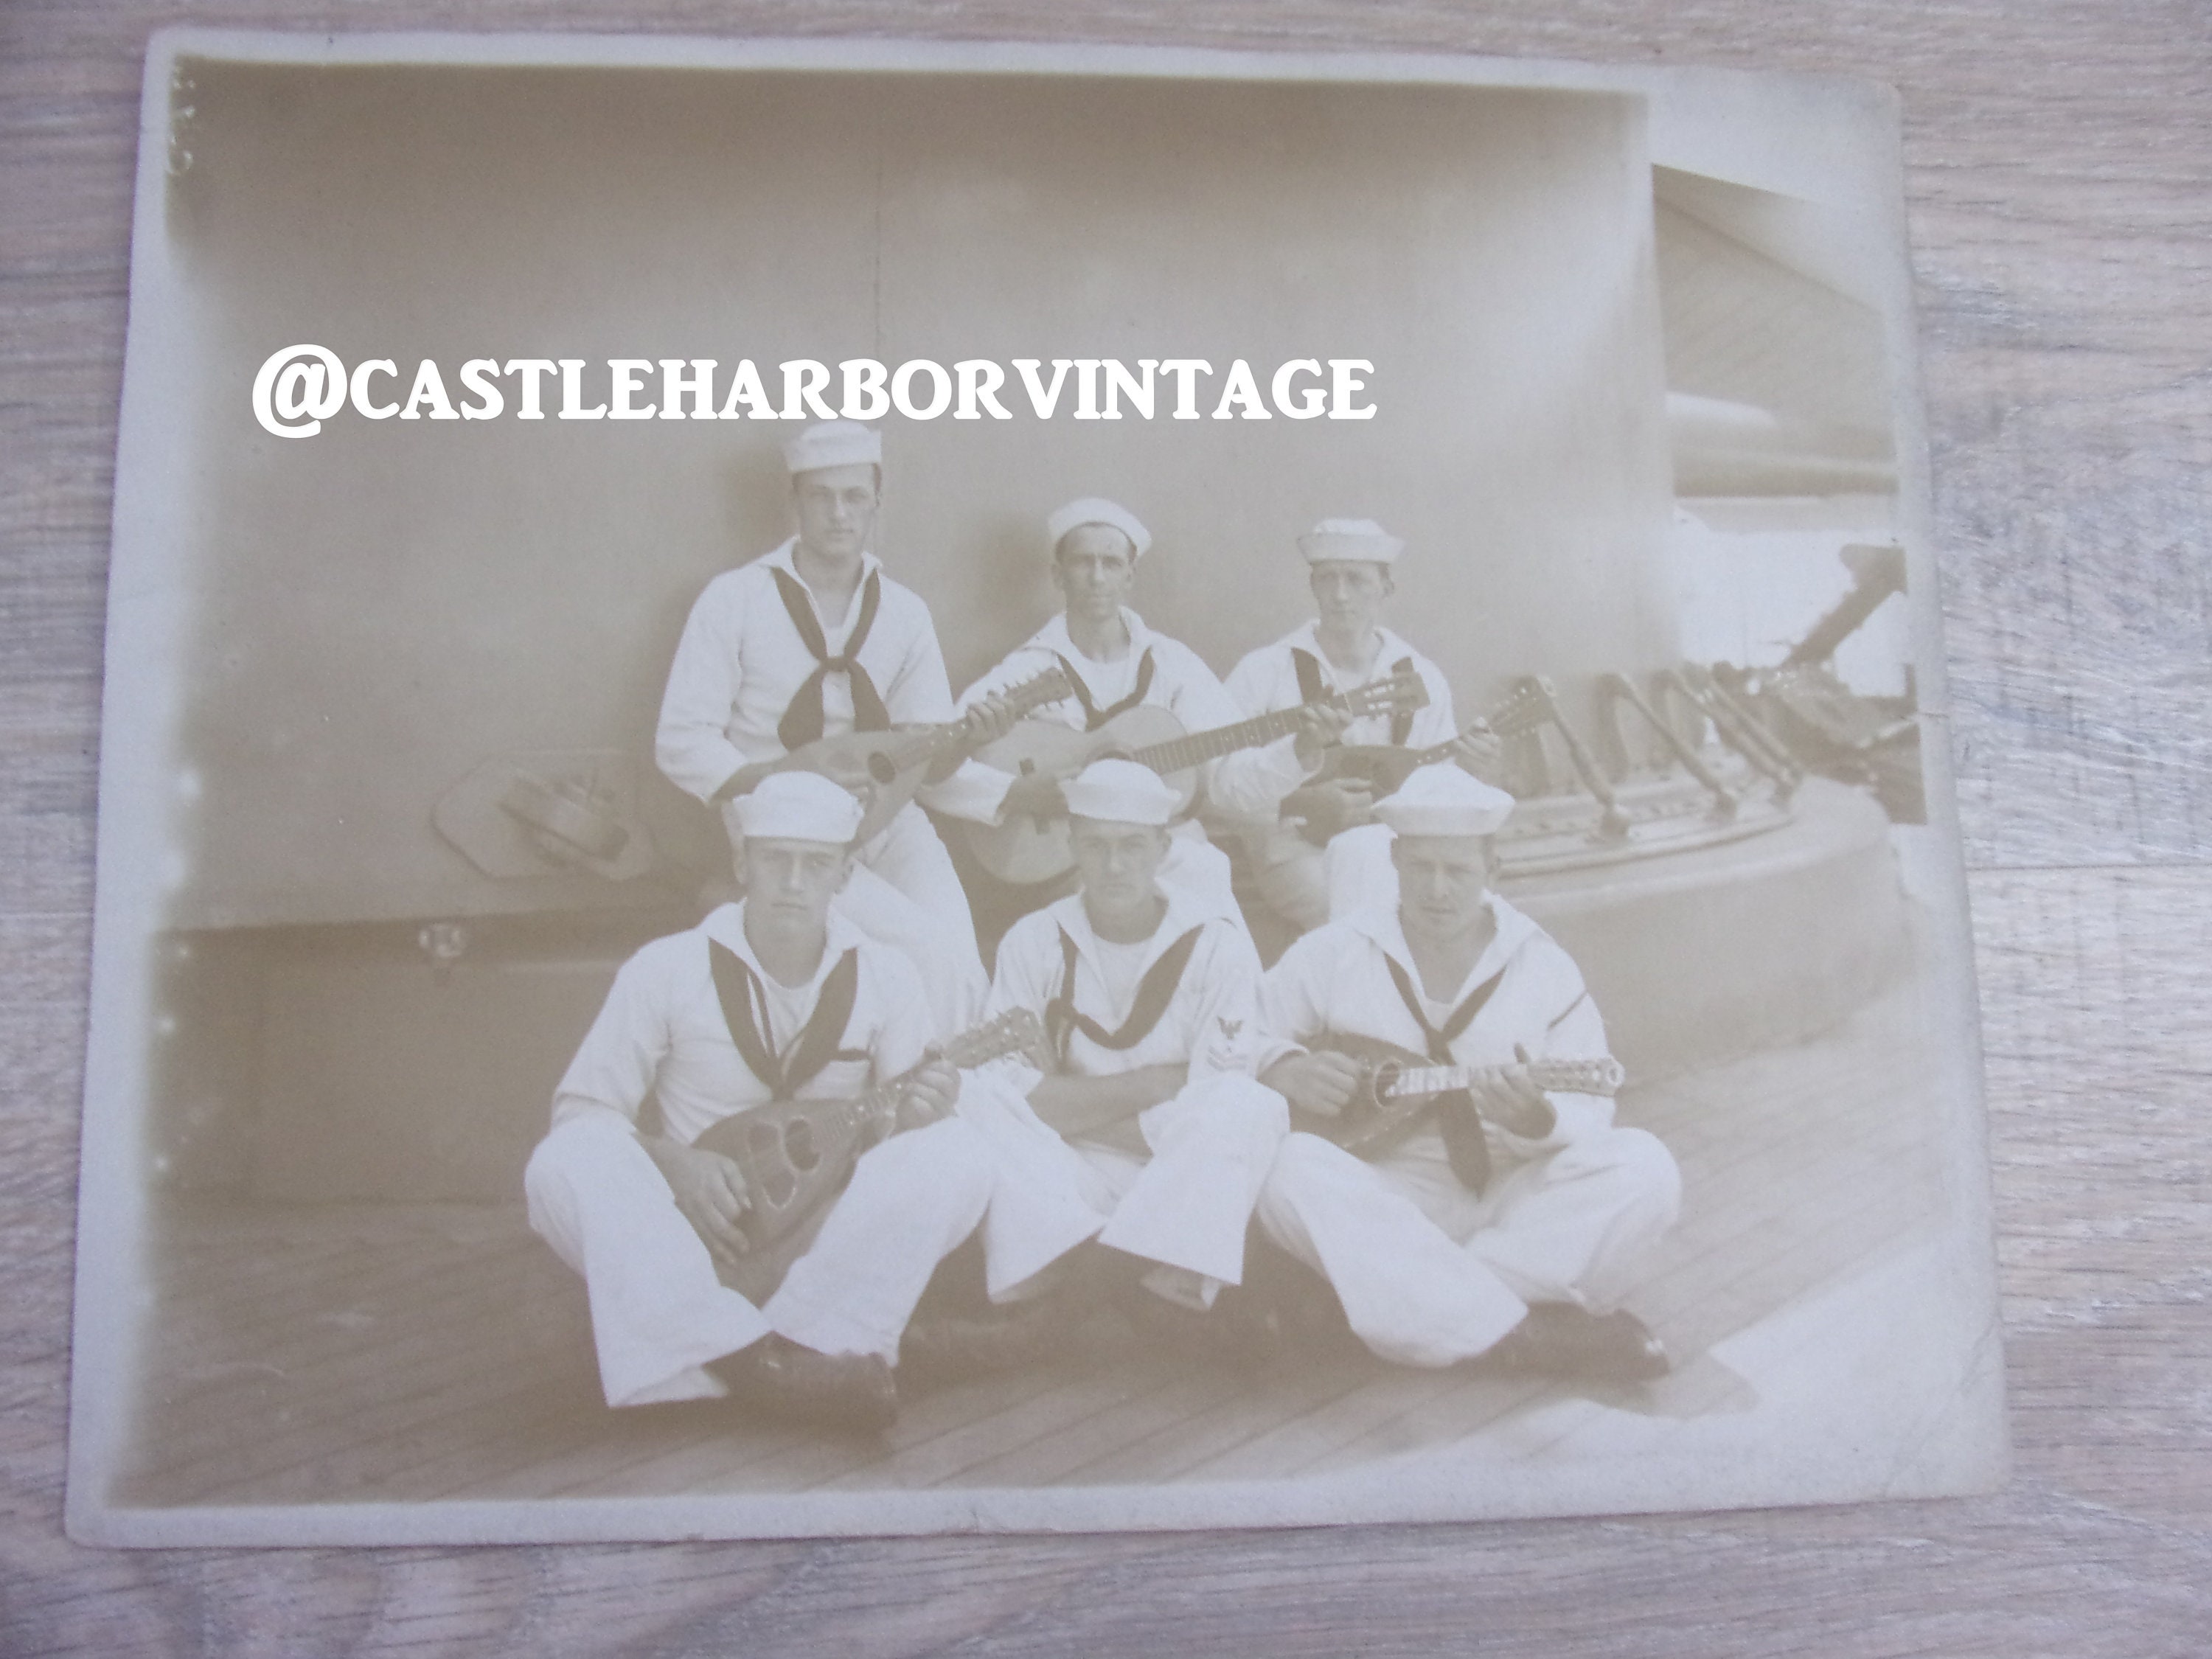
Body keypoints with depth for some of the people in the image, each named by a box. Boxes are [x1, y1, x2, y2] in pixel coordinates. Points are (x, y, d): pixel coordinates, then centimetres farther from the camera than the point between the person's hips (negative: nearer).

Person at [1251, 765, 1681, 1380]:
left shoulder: (1544, 967, 4)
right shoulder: (1333, 953, 3)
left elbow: (1590, 1119, -1)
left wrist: (1538, 1122, -25)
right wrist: (1283, 1070, -16)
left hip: (1514, 1199, 1)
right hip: (1383, 1203, -1)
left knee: (1644, 1168, -24)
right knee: (1290, 1170, -33)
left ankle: (1417, 1304, -25)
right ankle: (1526, 1333, -31)